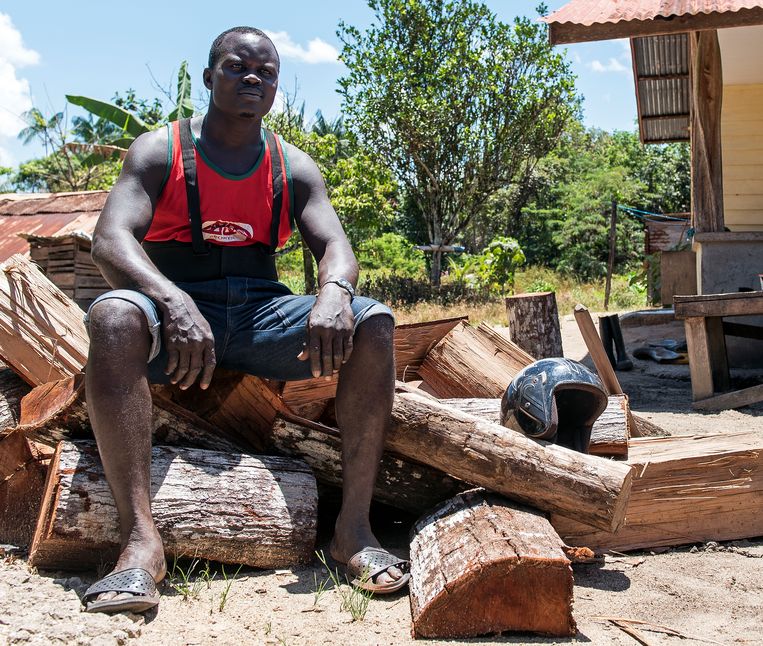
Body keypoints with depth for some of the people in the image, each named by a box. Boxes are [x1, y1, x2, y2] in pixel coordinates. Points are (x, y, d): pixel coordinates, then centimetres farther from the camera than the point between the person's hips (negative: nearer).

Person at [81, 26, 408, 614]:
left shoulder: (294, 168, 12)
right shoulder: (159, 152, 2)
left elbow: (334, 244, -1)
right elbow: (110, 239, -13)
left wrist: (334, 293, -28)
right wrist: (174, 301, -34)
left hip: (262, 313, 3)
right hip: (174, 308, -2)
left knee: (373, 322, -21)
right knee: (114, 317, -36)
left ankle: (354, 527, -24)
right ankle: (140, 538, -39)